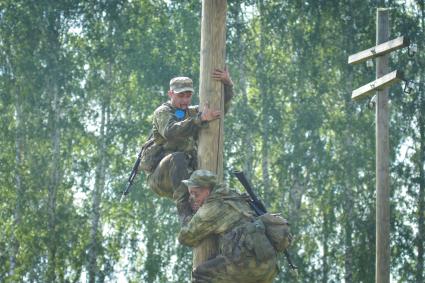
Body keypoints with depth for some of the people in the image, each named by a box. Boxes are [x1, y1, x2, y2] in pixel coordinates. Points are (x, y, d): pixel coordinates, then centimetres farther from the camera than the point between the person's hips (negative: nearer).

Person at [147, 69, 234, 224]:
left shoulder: (193, 112, 17)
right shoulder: (162, 112, -1)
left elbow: (222, 105, 6)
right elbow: (170, 132, -24)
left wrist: (227, 83, -15)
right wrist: (201, 119, -33)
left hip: (185, 176, 6)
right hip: (161, 175, -6)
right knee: (179, 158, -35)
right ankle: (184, 209, -44)